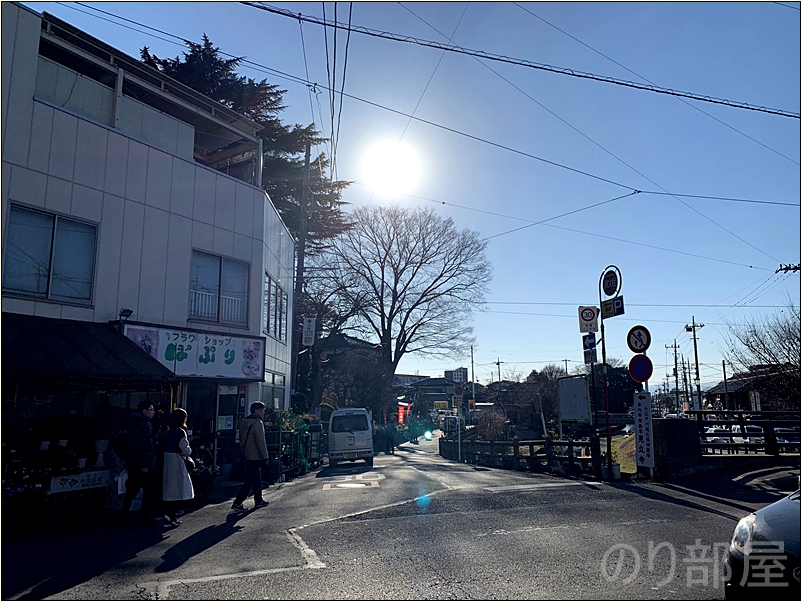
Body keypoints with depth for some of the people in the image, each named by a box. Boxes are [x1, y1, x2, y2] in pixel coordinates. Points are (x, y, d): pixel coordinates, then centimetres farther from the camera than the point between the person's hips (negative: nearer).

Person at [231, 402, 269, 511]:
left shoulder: (243, 423, 11)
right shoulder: (258, 423, -16)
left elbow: (241, 440, 17)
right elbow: (261, 441, -18)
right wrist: (264, 457, -14)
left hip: (247, 455, 9)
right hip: (255, 456, -9)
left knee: (257, 478, 19)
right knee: (250, 481, -4)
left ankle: (258, 501, 27)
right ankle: (237, 503, -5)